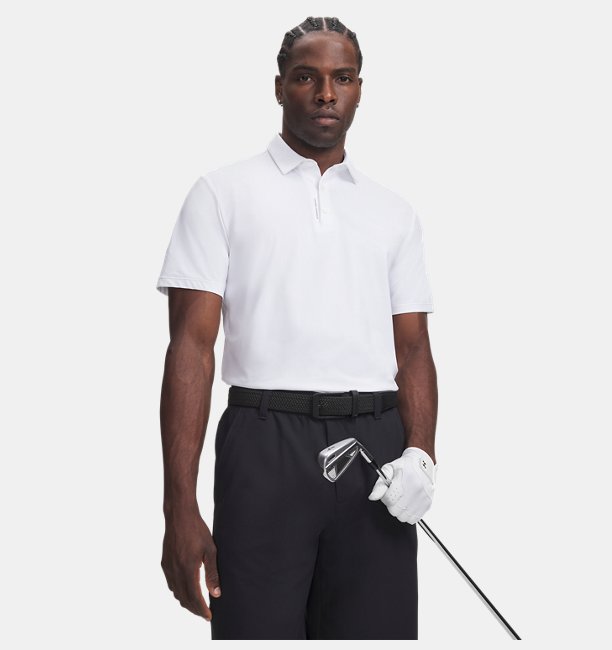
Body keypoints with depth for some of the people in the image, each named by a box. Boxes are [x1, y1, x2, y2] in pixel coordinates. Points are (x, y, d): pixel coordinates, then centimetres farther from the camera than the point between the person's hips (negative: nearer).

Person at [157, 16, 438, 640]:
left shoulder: (394, 212, 16)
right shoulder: (224, 193, 4)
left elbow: (413, 348, 13)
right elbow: (192, 346, -3)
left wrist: (420, 453, -8)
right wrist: (181, 510, -11)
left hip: (376, 445, 3)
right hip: (267, 441, -3)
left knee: (375, 629, 5)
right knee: (260, 628, 0)